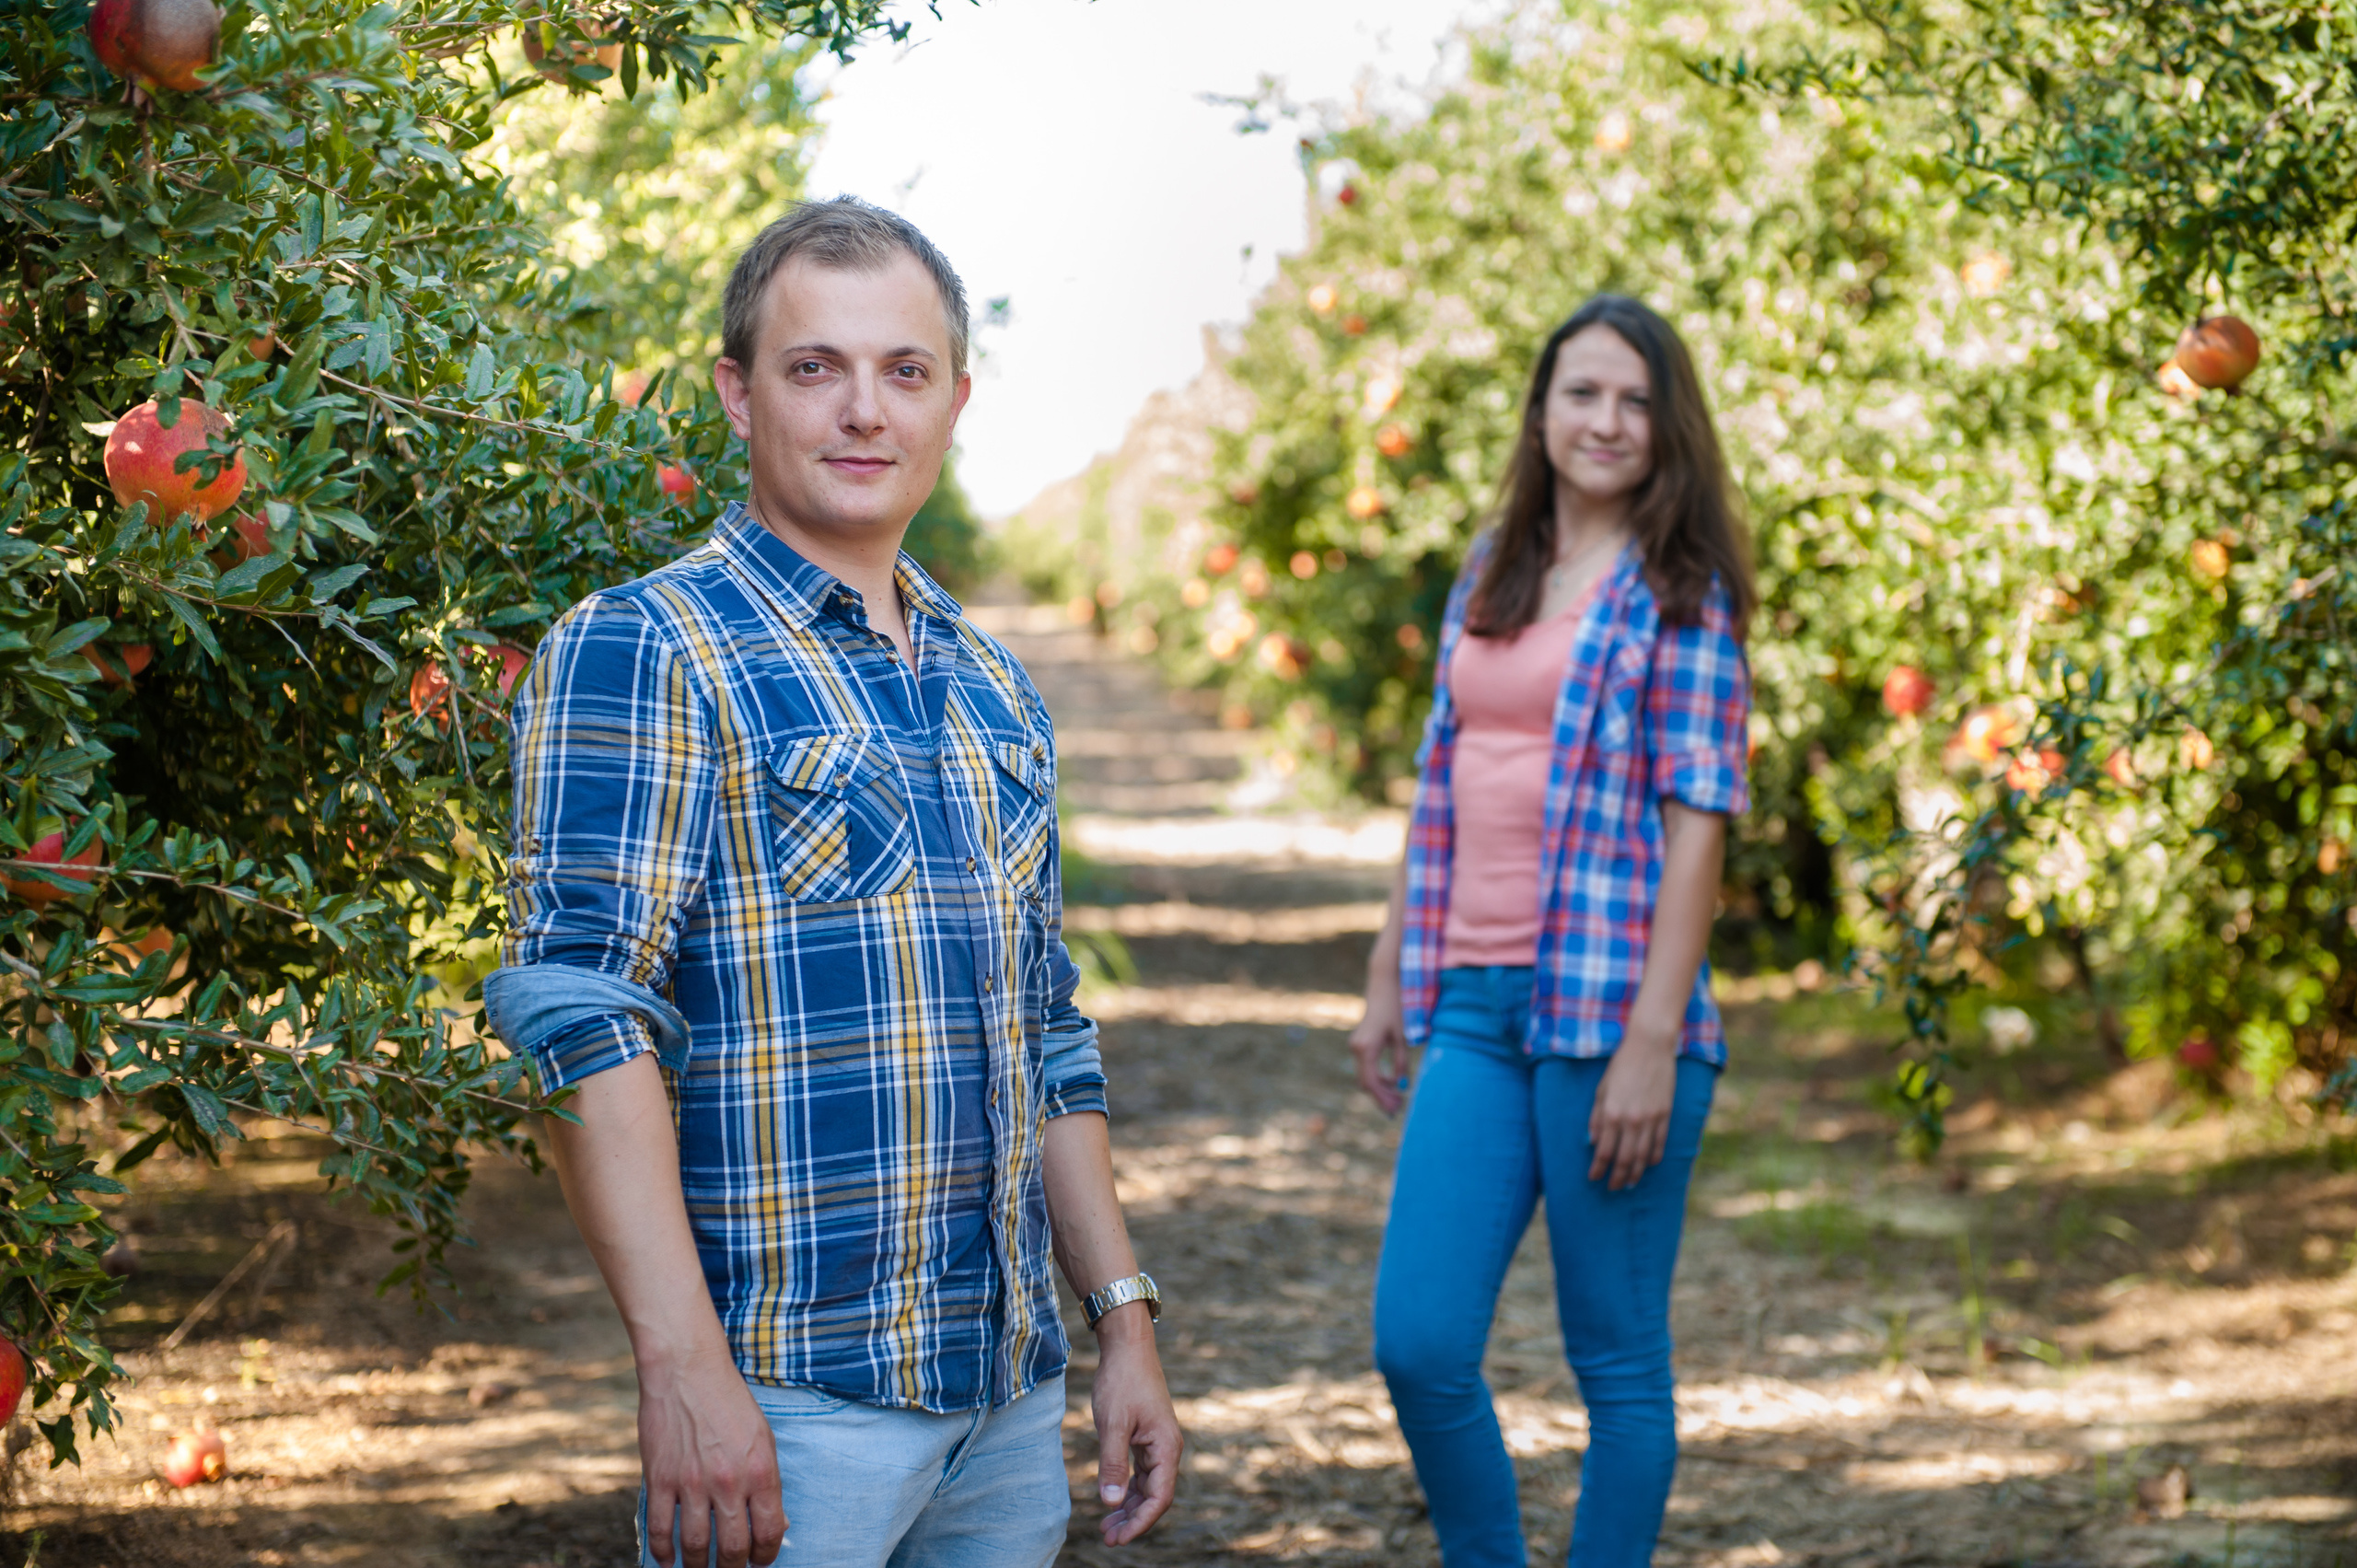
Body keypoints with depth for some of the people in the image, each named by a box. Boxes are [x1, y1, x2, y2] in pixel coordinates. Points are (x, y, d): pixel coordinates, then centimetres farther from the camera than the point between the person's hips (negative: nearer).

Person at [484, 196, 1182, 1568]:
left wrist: (1127, 1322, 13)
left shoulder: (995, 689, 14)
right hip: (785, 1401, -6)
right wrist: (685, 1366, -24)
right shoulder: (638, 653, -8)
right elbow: (583, 1019, -16)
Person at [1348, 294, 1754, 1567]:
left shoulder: (1680, 594, -3)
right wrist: (1388, 980, 17)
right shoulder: (1489, 581, 14)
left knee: (1617, 1362, 4)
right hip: (1476, 1008, 5)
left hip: (1607, 1010, -5)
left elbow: (1698, 825, -9)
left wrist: (1652, 1043, -15)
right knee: (1417, 1344, 1)